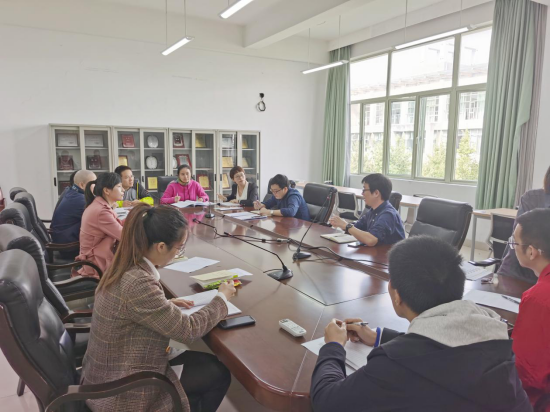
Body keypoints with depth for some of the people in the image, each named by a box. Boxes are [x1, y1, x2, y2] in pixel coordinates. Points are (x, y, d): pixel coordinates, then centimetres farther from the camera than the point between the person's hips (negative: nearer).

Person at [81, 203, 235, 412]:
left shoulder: (123, 267, -4)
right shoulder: (138, 283, -32)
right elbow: (188, 330, -22)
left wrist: (167, 305, 1)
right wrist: (222, 298, -8)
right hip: (122, 394, -8)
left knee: (208, 361, 14)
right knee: (219, 374, 5)